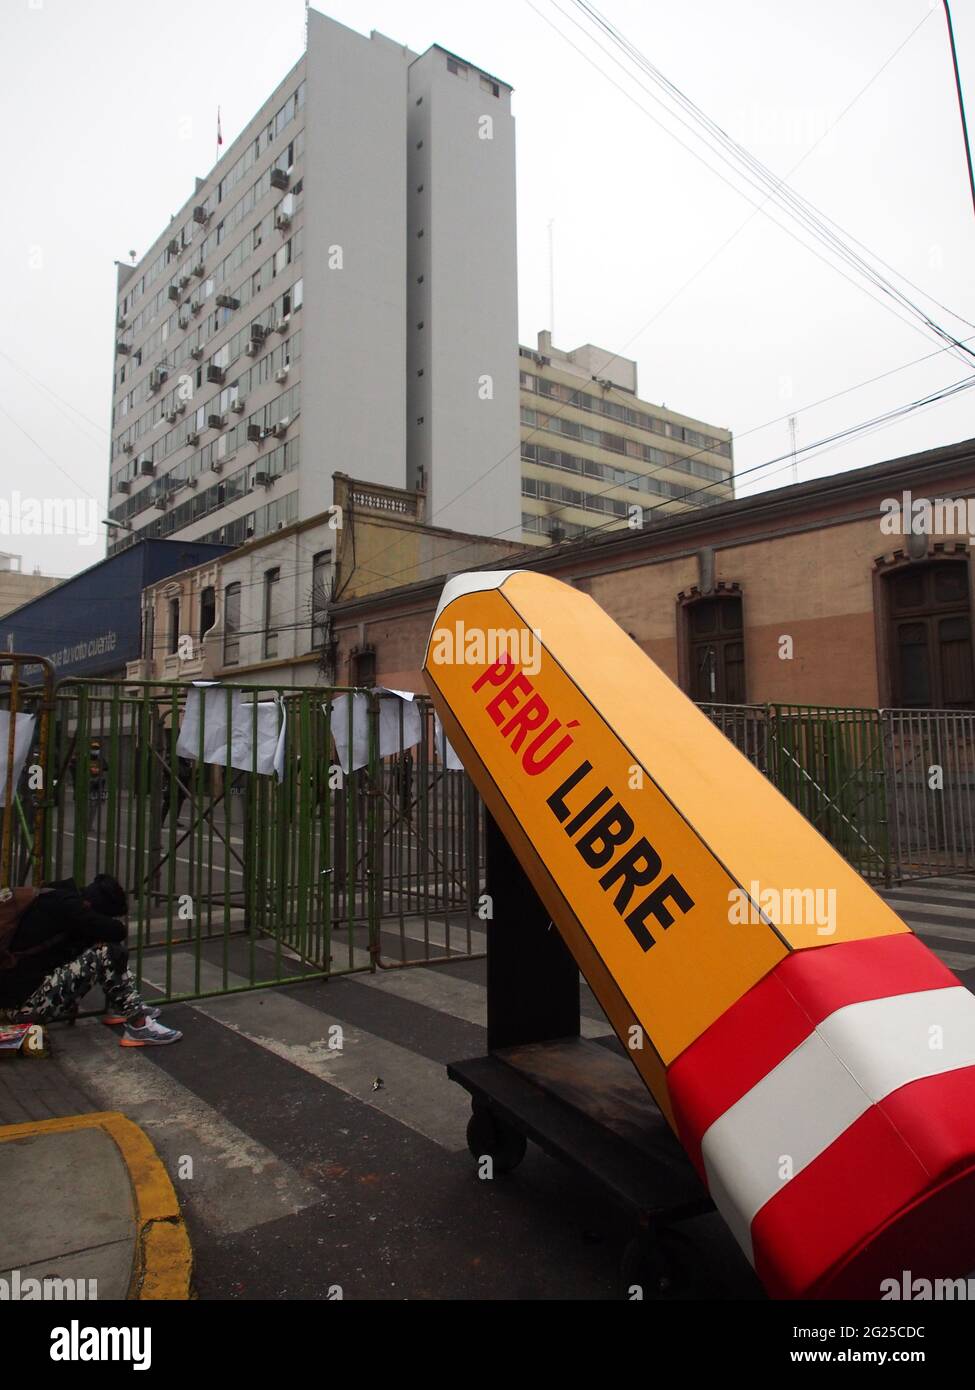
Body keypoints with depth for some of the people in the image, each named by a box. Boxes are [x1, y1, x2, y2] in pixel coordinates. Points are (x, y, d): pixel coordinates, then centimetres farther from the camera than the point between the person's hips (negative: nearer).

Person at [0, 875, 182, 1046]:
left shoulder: (56, 898, 9)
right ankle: (138, 1026, -14)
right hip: (26, 1003, -10)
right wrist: (116, 925, -1)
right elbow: (117, 931, -21)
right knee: (105, 952, -18)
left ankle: (121, 1008, 10)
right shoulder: (63, 903, -19)